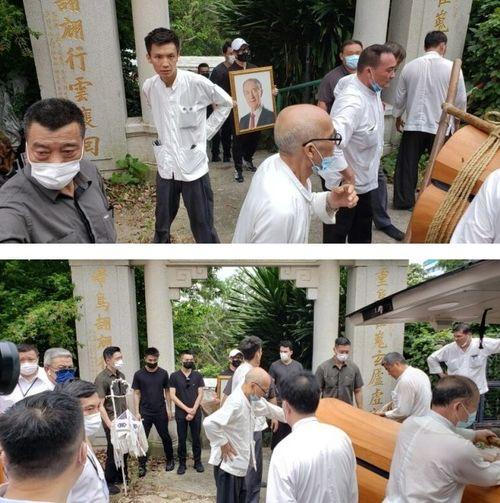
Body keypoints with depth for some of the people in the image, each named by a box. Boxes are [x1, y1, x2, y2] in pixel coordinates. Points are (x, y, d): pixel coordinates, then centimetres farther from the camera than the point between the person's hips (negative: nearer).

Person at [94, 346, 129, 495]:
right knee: (113, 451, 5)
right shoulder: (101, 378, -16)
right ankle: (108, 482, 21)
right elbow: (100, 405, -19)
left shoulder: (121, 376, 6)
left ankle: (122, 476, 33)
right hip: (112, 422, -6)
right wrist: (110, 424, -22)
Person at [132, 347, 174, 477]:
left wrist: (169, 409, 3)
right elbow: (136, 394, -1)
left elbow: (167, 391, 6)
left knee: (165, 437, 10)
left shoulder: (163, 373, -1)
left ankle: (169, 460, 28)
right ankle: (142, 465, 14)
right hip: (145, 412, -1)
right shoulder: (139, 374, -4)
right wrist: (137, 412, -6)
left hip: (161, 412, 1)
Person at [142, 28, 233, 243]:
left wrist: (206, 131, -2)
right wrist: (165, 135, 10)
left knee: (203, 228, 4)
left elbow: (225, 103, 2)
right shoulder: (148, 87, -4)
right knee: (162, 227, 18)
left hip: (194, 166, -4)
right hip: (165, 165, 4)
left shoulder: (197, 83, -16)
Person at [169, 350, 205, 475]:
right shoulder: (174, 376, -3)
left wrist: (193, 410, -10)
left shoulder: (197, 375, 1)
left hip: (196, 413, 1)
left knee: (196, 439, 8)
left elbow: (200, 394, 0)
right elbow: (172, 396, -6)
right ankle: (182, 463, 20)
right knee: (182, 440, 7)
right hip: (181, 414, -1)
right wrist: (187, 409, -11)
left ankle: (197, 462, 22)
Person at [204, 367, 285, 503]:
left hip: (239, 463, 9)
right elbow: (209, 423, -38)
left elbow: (270, 409, 20)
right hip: (228, 464, -9)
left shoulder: (252, 399, 1)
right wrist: (223, 444, -24)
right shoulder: (236, 402, -28)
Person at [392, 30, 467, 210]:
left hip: (413, 124, 2)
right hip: (441, 126, -1)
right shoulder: (452, 68, -7)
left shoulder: (410, 66, -1)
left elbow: (400, 97, 6)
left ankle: (403, 201, 18)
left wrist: (398, 116, 23)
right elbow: (461, 100, -2)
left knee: (407, 164, 12)